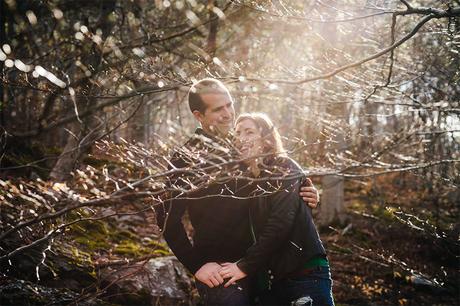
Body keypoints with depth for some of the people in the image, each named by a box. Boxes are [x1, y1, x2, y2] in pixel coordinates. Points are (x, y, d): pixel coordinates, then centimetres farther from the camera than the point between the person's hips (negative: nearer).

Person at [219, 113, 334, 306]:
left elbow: (281, 223, -19)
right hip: (269, 279, 6)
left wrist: (246, 266, -17)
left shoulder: (285, 169, -8)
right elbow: (254, 230, 10)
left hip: (306, 275, -6)